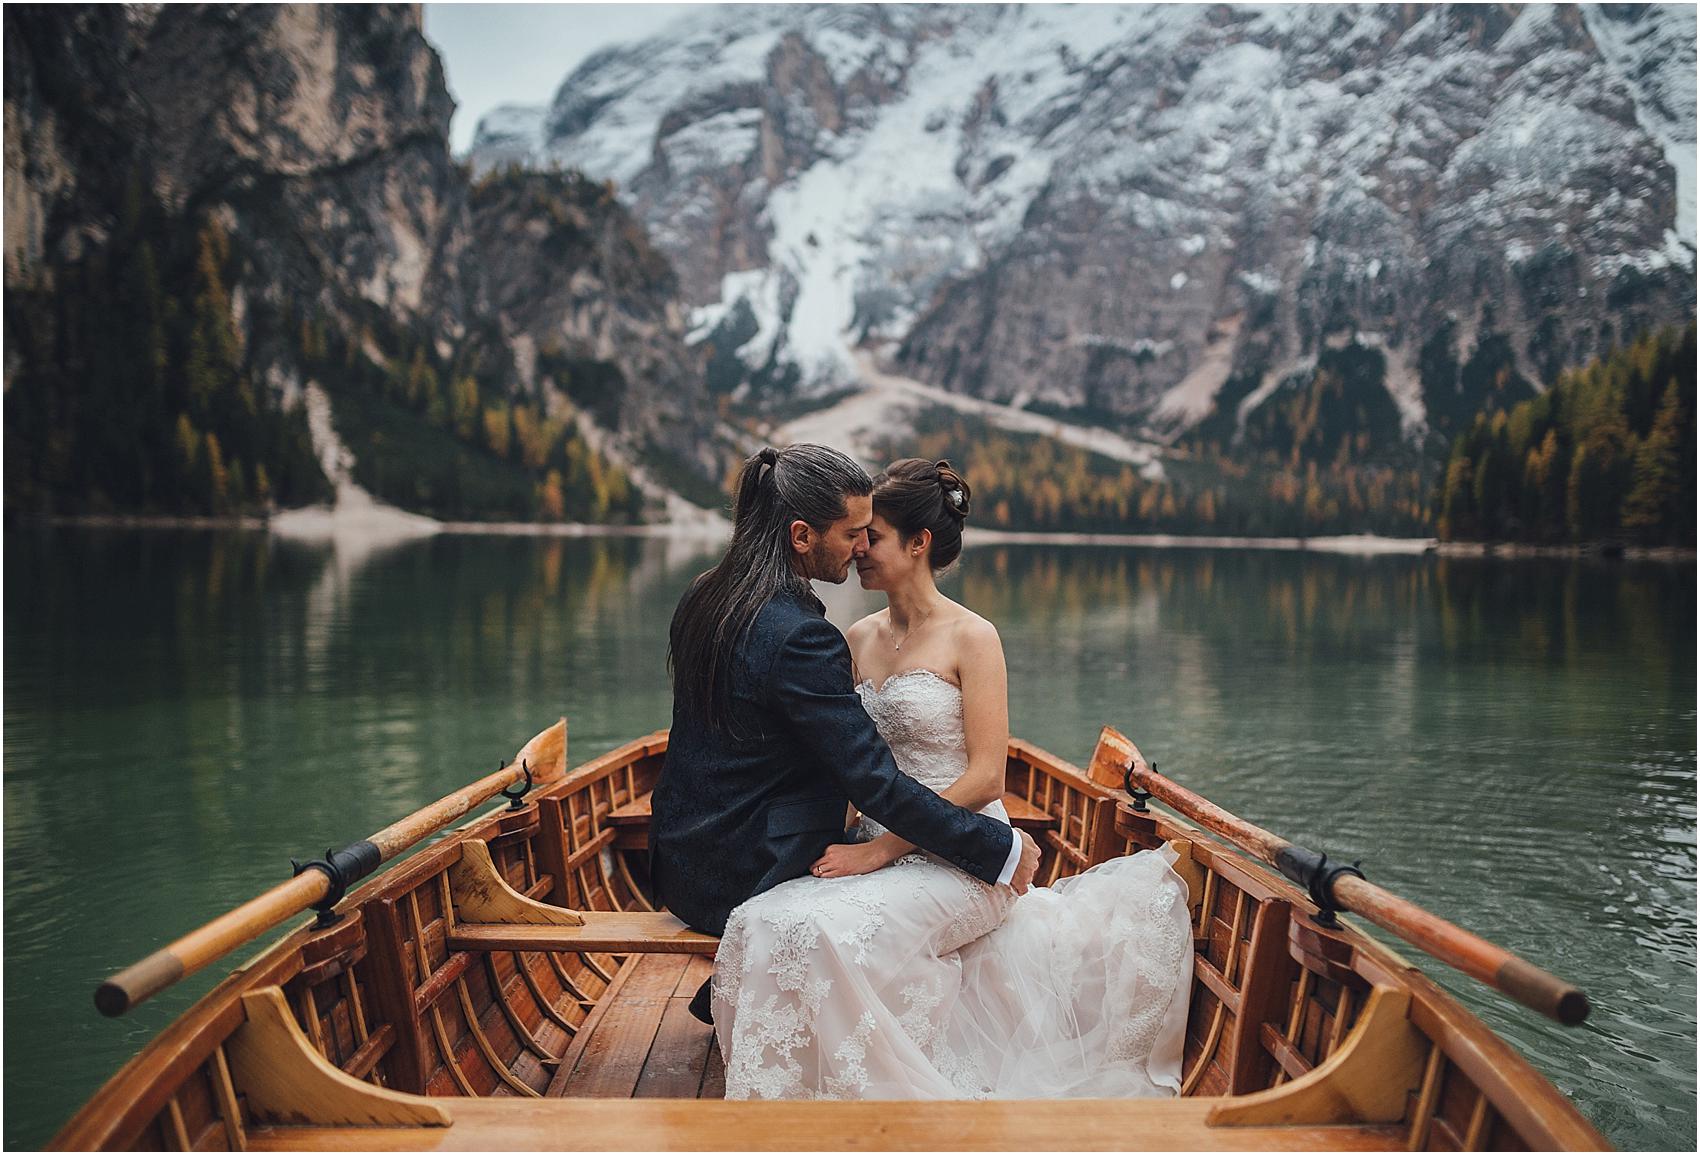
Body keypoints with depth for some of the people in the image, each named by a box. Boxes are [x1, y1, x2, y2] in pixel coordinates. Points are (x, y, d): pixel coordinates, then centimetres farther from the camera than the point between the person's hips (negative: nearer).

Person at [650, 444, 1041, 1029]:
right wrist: (1004, 849, -17)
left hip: (683, 860, 9)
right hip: (743, 881, -8)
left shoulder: (705, 597, 1)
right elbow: (878, 785, -25)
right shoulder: (800, 637, -27)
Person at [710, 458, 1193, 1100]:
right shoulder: (859, 639, 12)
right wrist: (835, 835, -7)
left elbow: (985, 778, -13)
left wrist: (878, 851, -17)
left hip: (960, 858, -5)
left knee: (822, 929, -31)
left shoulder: (971, 636, -6)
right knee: (760, 921, -23)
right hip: (877, 847, 6)